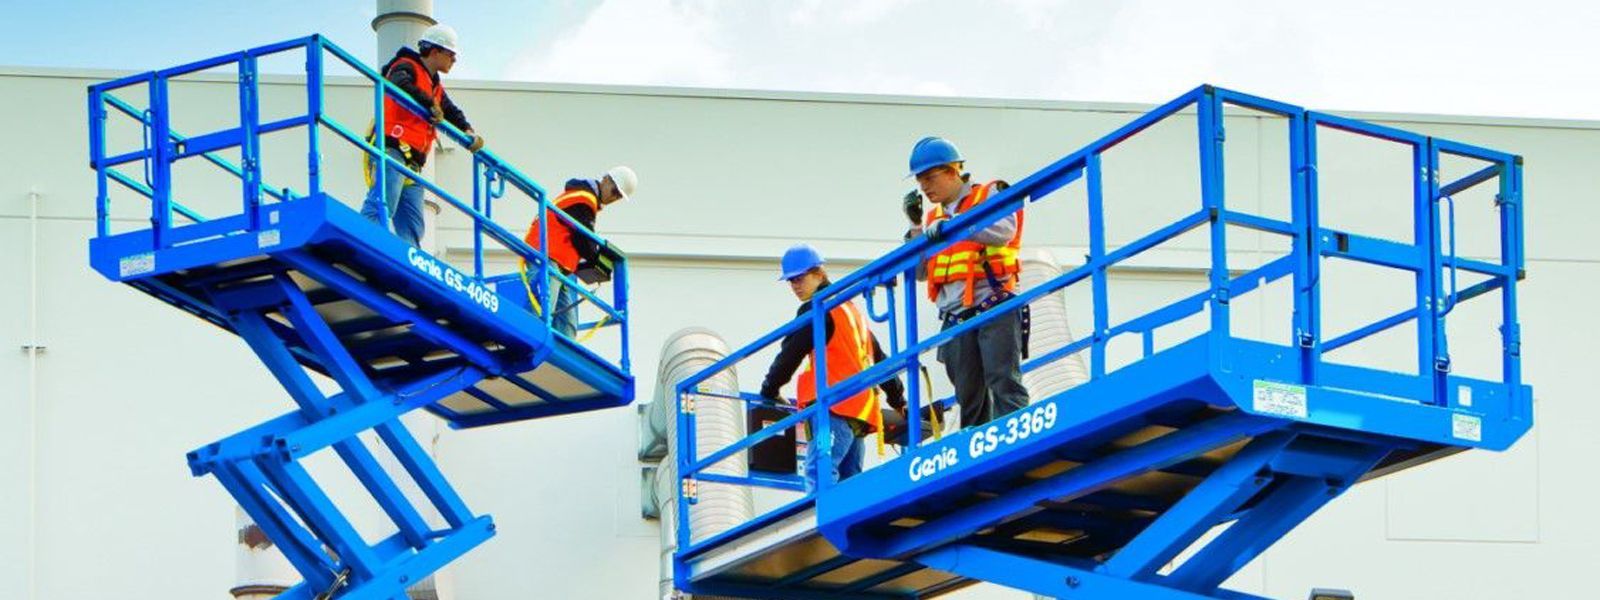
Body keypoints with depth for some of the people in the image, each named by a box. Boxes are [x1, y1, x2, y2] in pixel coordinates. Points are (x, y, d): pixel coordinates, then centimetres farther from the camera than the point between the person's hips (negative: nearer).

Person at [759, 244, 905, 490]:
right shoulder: (851, 308, 26)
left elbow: (791, 353, -4)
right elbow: (878, 357, 31)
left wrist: (769, 391, 8)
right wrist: (899, 400, 35)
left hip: (837, 405, -10)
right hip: (860, 407, 10)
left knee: (819, 471, -24)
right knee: (848, 480, 7)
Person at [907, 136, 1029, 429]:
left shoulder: (989, 195, 4)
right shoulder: (934, 218, 22)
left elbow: (1004, 230, -16)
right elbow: (920, 271, 19)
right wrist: (916, 228, 6)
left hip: (995, 308, -6)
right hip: (956, 318, 6)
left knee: (1004, 383, -16)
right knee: (970, 399, 5)